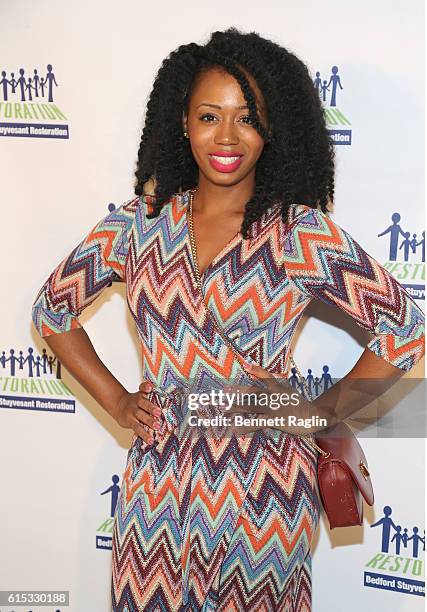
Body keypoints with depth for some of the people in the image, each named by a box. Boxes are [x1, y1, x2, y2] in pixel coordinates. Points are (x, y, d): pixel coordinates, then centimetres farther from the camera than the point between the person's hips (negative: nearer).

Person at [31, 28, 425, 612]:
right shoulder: (138, 223, -2)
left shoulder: (302, 234, -11)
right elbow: (52, 308, 9)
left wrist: (317, 413, -7)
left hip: (264, 483, -2)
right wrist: (115, 400, 2)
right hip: (158, 479, 3)